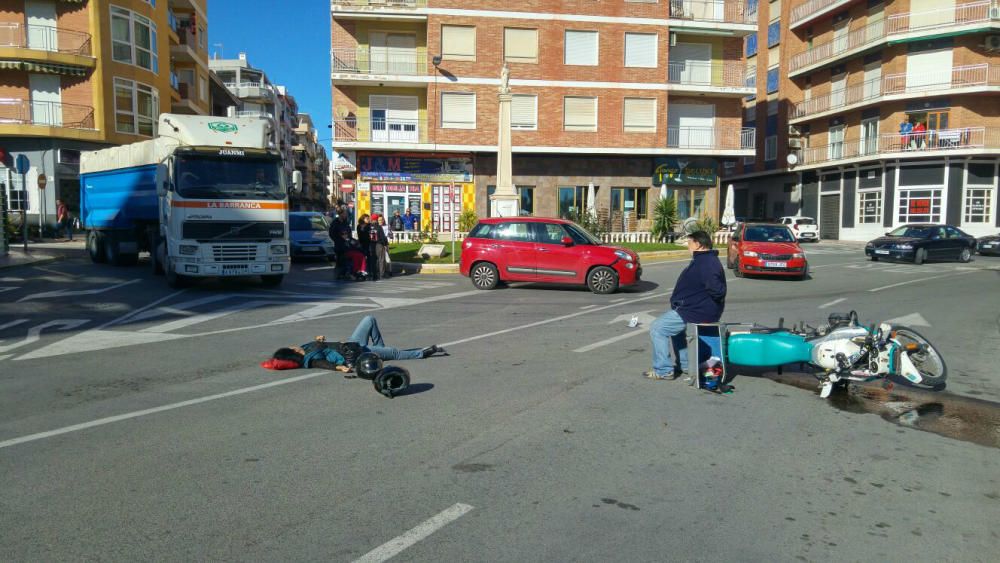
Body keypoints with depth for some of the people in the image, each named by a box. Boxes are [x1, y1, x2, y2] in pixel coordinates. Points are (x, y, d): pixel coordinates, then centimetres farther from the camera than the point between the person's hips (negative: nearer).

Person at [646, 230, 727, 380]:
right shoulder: (709, 260, 13)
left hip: (696, 312, -11)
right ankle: (684, 364, 34)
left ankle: (663, 371, -3)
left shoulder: (705, 263, -23)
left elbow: (715, 288, -35)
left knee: (657, 329, -7)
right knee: (675, 327, 33)